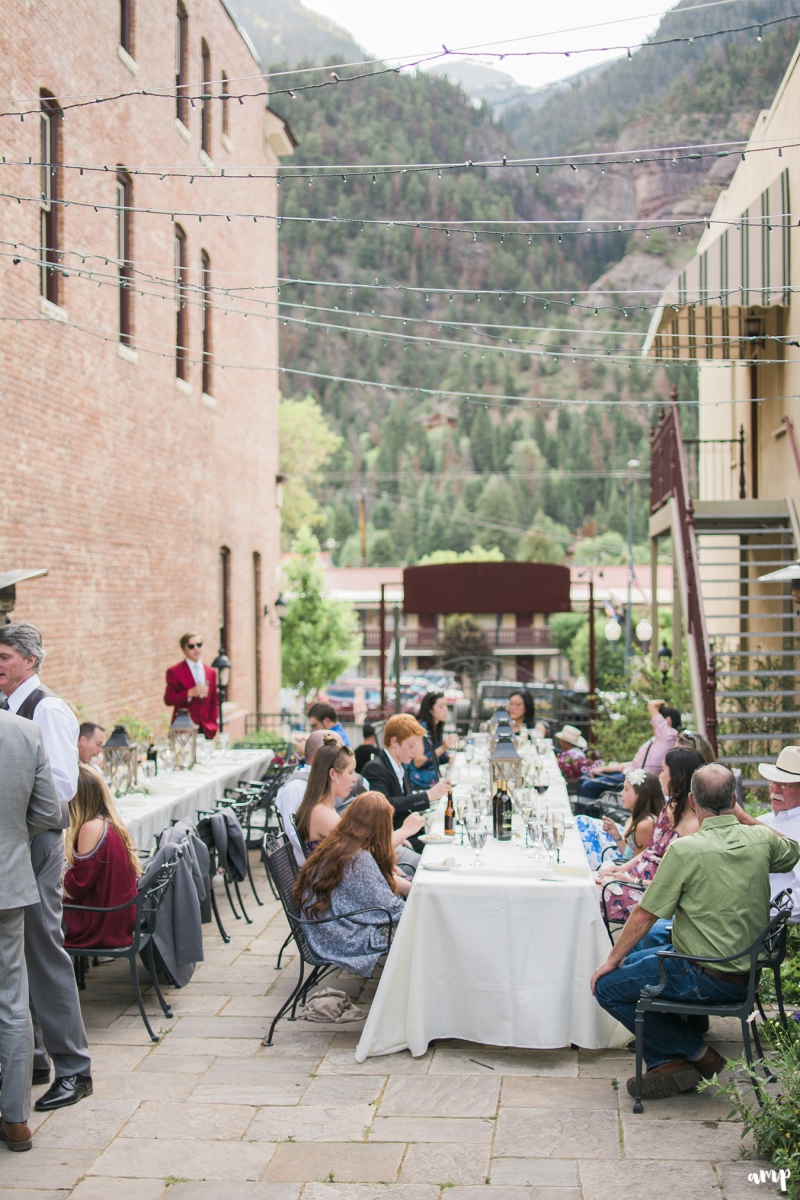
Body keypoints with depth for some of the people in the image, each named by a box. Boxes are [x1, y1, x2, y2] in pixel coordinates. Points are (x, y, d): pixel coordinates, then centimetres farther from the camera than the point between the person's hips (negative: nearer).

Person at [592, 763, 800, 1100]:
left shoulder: (685, 850, -21)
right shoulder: (761, 839, -4)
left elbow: (644, 916, -13)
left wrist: (612, 960, 2)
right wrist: (742, 818, 23)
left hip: (708, 980, -8)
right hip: (749, 975, 8)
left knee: (608, 986, 5)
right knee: (640, 959, 24)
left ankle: (697, 1053, 6)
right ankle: (667, 1062, 16)